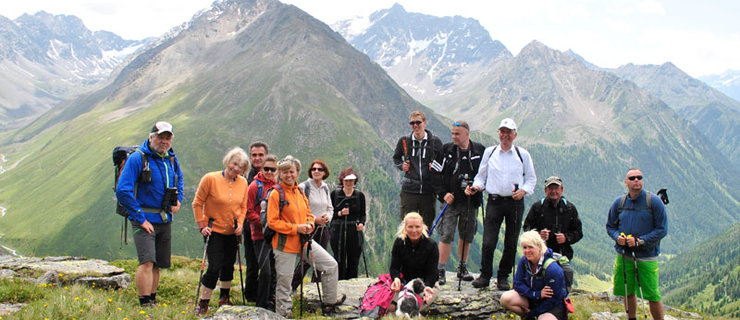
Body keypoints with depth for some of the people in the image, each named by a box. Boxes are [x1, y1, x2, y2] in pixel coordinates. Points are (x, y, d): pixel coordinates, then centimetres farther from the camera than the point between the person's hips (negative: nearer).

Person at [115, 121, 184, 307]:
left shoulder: (171, 159, 8)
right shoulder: (137, 159, -12)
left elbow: (179, 179, 31)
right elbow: (122, 191, -17)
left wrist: (178, 200, 13)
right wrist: (140, 218, -17)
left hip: (165, 220, 6)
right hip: (145, 220, -6)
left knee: (158, 265, 13)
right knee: (147, 262, -18)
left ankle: (152, 299, 26)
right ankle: (145, 304, -13)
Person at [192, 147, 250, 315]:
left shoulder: (243, 183, 0)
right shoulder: (210, 178, -13)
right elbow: (197, 203, -6)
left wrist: (239, 224, -3)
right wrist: (202, 225, -10)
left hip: (232, 232, 5)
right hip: (214, 230, -4)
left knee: (228, 265, 14)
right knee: (214, 267, -9)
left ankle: (224, 298, 33)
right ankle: (203, 304, 5)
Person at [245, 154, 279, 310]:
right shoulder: (255, 186, -5)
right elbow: (249, 212, -7)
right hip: (261, 235, -5)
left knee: (274, 271, 12)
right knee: (265, 271, -12)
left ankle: (271, 302, 28)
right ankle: (261, 306, 2)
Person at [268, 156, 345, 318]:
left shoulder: (300, 192, 11)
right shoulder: (276, 194, -11)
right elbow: (272, 222, -15)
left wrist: (309, 224, -2)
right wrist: (296, 228, -19)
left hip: (304, 240, 7)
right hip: (285, 244, -7)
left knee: (331, 265, 8)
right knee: (284, 281, 3)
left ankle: (330, 300, 25)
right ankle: (283, 313, 20)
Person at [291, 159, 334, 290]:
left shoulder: (325, 188, 12)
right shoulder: (304, 187, -8)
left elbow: (330, 208, 19)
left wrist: (328, 216, -3)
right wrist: (314, 219, -16)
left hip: (323, 229, 6)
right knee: (306, 260, -7)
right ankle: (291, 288, 7)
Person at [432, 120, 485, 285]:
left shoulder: (480, 150, 1)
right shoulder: (446, 150, 1)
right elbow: (437, 174, 2)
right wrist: (443, 193, -8)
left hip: (471, 202, 2)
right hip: (451, 200, -1)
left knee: (467, 236, 11)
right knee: (446, 235, -6)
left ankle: (462, 268, 26)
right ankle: (440, 271, 1)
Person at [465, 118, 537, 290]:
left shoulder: (523, 154, 6)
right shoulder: (489, 152, 8)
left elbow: (531, 178, 11)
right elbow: (481, 176, 14)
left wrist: (523, 190, -7)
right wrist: (476, 186, -5)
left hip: (515, 203, 0)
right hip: (494, 201, 0)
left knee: (511, 243, 5)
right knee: (488, 242, -7)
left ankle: (503, 277, 19)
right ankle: (485, 275, 7)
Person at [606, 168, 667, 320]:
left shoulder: (654, 201, -5)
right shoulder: (619, 202, 5)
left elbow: (662, 229, -6)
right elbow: (610, 226, 15)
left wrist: (640, 241, -15)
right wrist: (617, 237, -6)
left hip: (647, 256, -3)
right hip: (624, 255, 3)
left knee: (653, 296, -4)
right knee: (628, 293, 13)